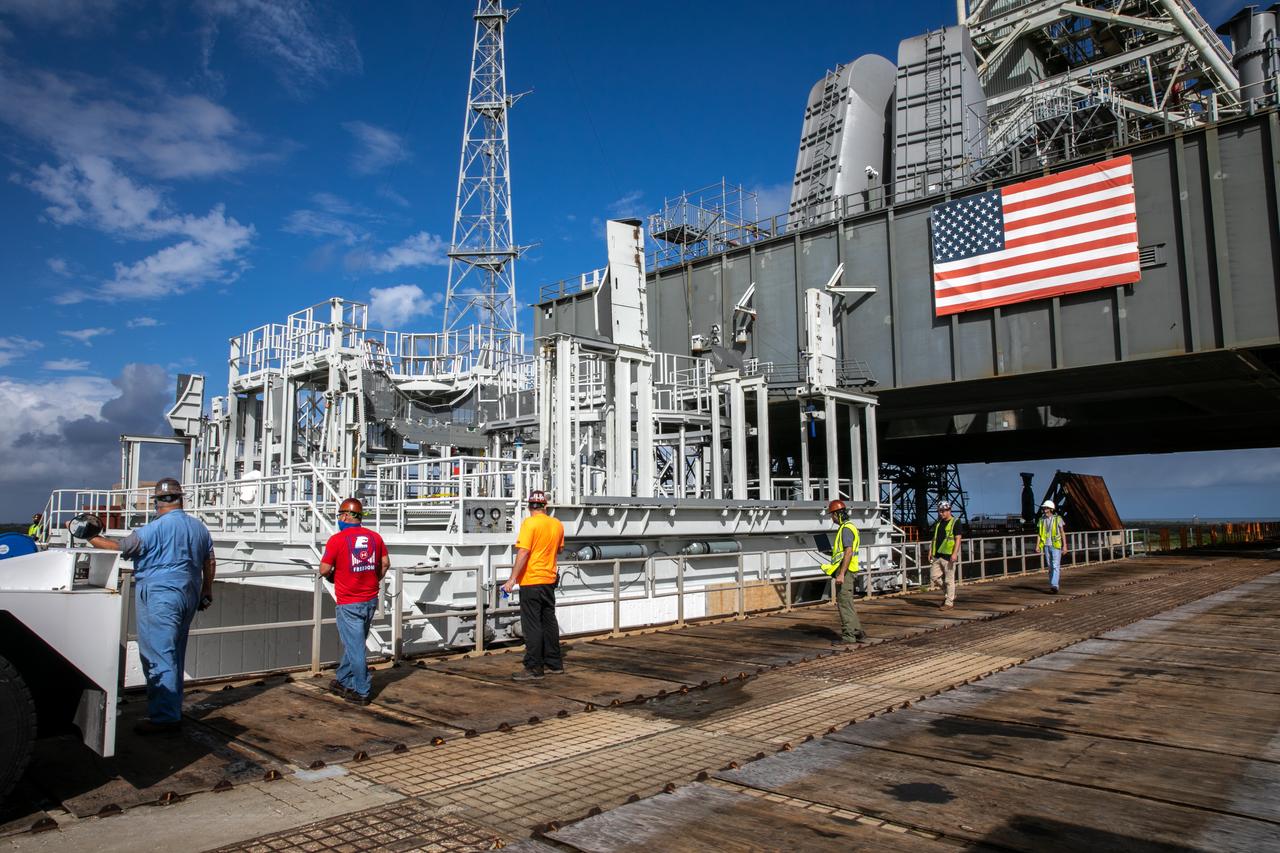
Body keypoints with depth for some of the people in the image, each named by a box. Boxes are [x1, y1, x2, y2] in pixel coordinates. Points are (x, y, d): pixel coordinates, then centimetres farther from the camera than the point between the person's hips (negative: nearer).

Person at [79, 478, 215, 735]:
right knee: (174, 656, 16)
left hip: (159, 597, -8)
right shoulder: (199, 527, 10)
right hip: (189, 596, 8)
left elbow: (119, 548, -9)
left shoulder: (155, 529, -12)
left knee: (158, 657, -4)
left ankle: (164, 717, -4)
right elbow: (210, 563, 15)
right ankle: (173, 711, 24)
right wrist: (206, 593, 24)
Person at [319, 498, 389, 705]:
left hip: (349, 604, -6)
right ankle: (342, 681, 33)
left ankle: (361, 692, 9)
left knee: (354, 647, 3)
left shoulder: (337, 539, -15)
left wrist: (331, 577, 9)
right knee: (354, 643, 20)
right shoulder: (375, 537, 2)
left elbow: (324, 570, -11)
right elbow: (385, 563, 8)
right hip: (371, 600, 6)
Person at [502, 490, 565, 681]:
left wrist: (512, 579, -19)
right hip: (549, 580, 6)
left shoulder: (529, 523, -13)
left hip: (531, 581, -6)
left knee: (532, 625, -2)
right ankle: (554, 663, 22)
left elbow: (523, 552, -20)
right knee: (549, 621, 15)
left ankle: (534, 668, 0)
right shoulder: (557, 524, 6)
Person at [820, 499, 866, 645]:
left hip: (844, 570, -10)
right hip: (845, 570, 10)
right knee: (846, 602, 15)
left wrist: (841, 574, -26)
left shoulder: (846, 529, -16)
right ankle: (858, 632, 19)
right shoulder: (848, 526, 17)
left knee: (844, 603, -5)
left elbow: (848, 552, -24)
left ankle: (848, 636, -1)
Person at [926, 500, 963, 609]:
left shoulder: (955, 522, -6)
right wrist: (930, 551, 14)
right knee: (934, 576, 6)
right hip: (937, 555, 7)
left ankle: (949, 602, 7)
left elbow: (958, 538, -11)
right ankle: (948, 594, 24)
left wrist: (955, 553, -20)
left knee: (949, 579, -1)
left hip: (948, 556, -7)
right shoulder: (938, 523, 15)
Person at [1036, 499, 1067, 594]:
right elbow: (1039, 534, 8)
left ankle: (1054, 586, -16)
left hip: (1056, 546, -4)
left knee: (1055, 566, -10)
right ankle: (1052, 586, 18)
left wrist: (1064, 546, -6)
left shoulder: (1058, 519, -4)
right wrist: (1037, 546, 0)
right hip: (1046, 546, 4)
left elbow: (1063, 533, -1)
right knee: (1050, 567, 10)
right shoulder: (1041, 520, 6)